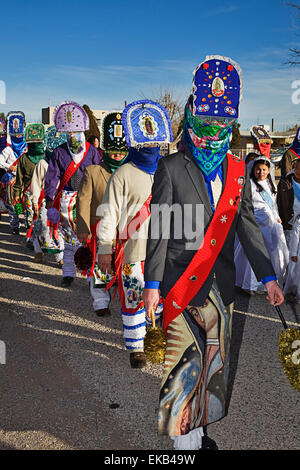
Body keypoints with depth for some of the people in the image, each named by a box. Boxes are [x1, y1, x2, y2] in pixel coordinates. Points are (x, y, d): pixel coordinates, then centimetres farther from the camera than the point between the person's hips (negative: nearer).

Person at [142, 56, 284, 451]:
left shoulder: (237, 170, 9)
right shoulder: (171, 167, -4)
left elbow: (247, 224, 11)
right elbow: (159, 228, -6)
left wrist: (267, 276, 7)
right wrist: (152, 283, -8)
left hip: (221, 284, 5)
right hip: (180, 282, -4)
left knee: (214, 360, 12)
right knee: (186, 361, -1)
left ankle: (199, 429, 31)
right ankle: (183, 438, 17)